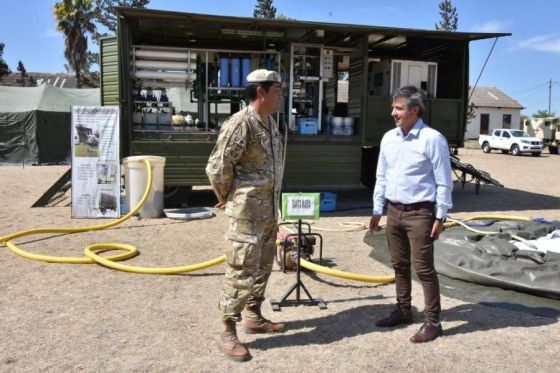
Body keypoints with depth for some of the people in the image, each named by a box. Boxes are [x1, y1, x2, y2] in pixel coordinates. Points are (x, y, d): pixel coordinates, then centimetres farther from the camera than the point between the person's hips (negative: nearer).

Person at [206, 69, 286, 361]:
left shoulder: (271, 122, 10)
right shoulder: (240, 124, -18)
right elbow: (217, 167, -18)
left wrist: (273, 205, 15)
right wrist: (227, 199, -4)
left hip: (269, 210, 9)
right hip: (247, 212, -9)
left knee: (262, 268, 18)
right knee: (241, 271, -4)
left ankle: (254, 317, 34)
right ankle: (228, 333, 8)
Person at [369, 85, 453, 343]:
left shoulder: (432, 139, -13)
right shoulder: (388, 138, 6)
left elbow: (444, 182, -10)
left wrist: (440, 217, -11)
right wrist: (377, 210, 12)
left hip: (419, 213, -6)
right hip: (394, 211, 7)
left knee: (424, 268, -1)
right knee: (399, 265, 15)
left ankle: (433, 322, 11)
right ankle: (403, 311, 30)